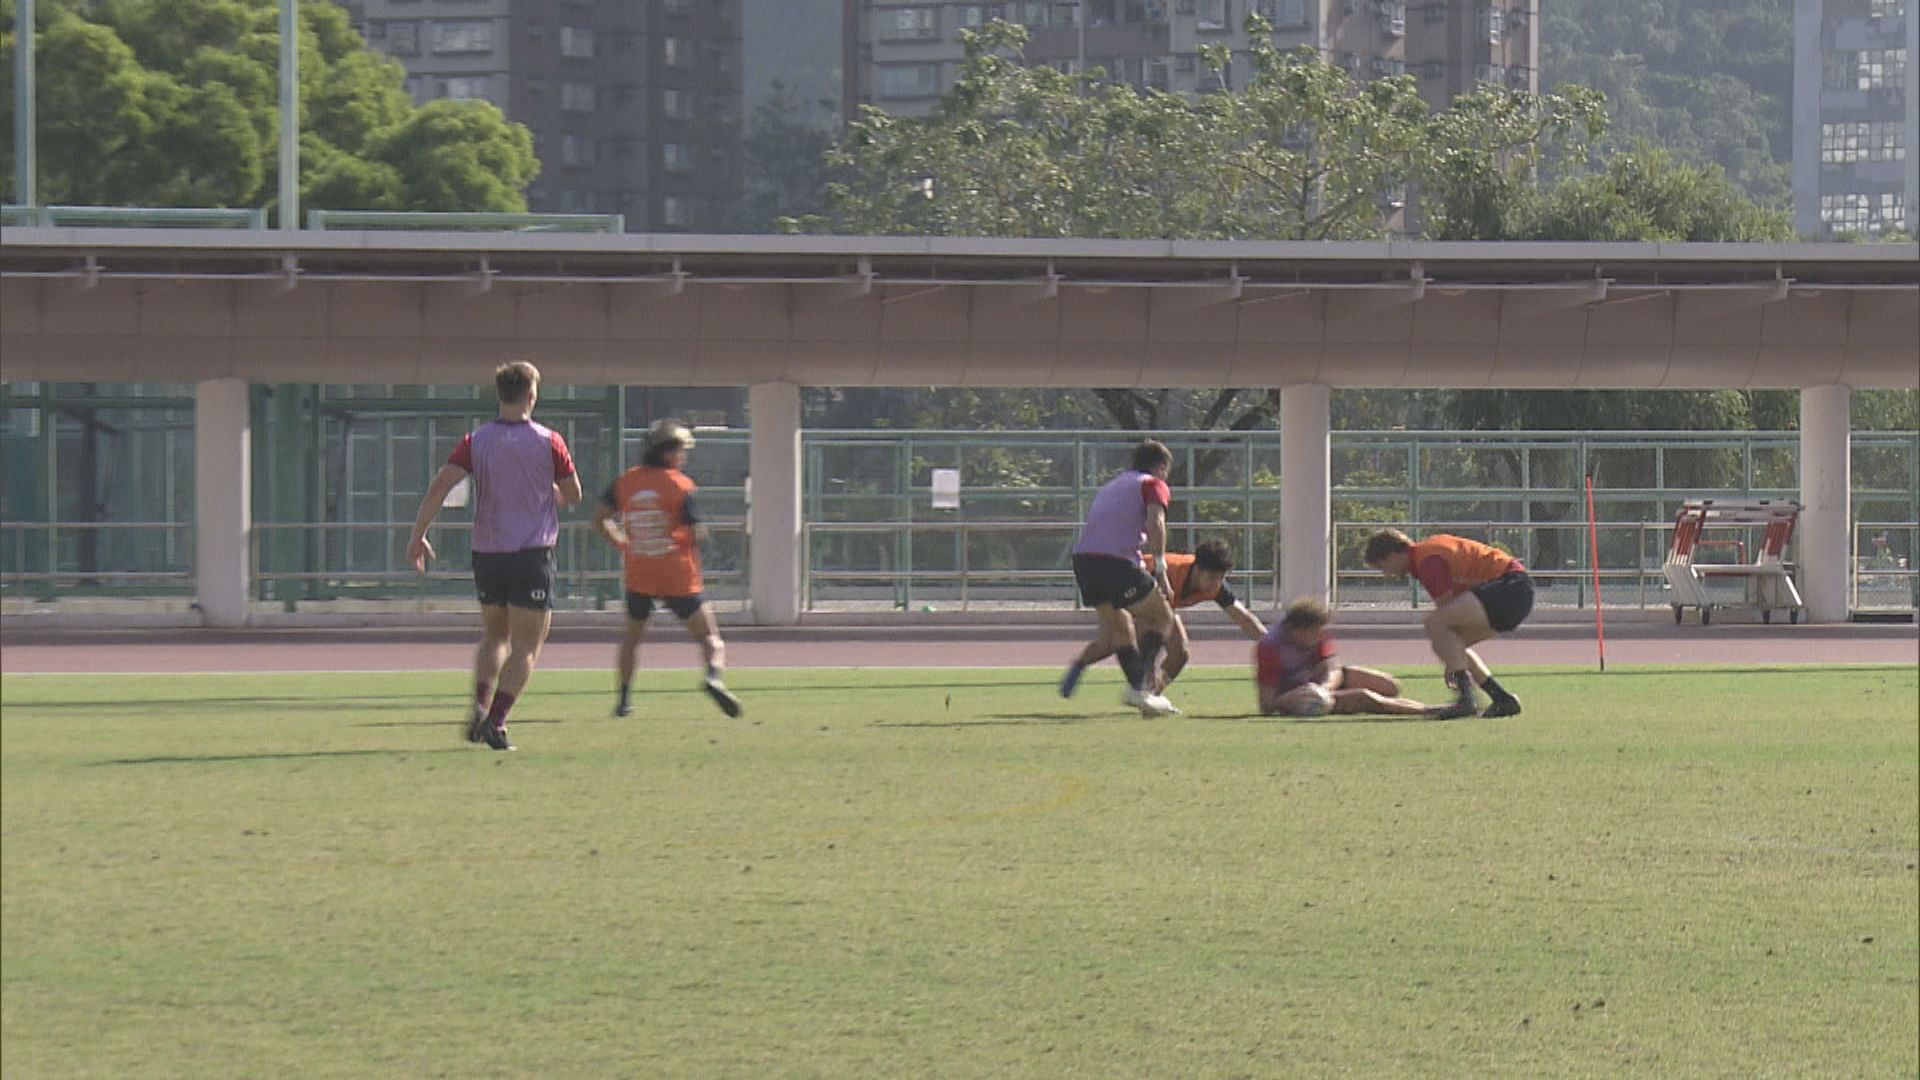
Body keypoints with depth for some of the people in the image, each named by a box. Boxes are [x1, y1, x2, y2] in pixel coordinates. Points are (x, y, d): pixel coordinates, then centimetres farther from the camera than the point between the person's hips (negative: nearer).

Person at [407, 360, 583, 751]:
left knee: (494, 635, 22)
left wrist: (418, 535, -6)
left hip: (487, 553, 3)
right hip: (533, 554, -3)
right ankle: (497, 720, -12)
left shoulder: (476, 442, 0)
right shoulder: (548, 442, -4)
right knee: (525, 646, 1)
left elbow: (440, 486, -10)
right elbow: (572, 495, 6)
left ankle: (480, 706, 3)